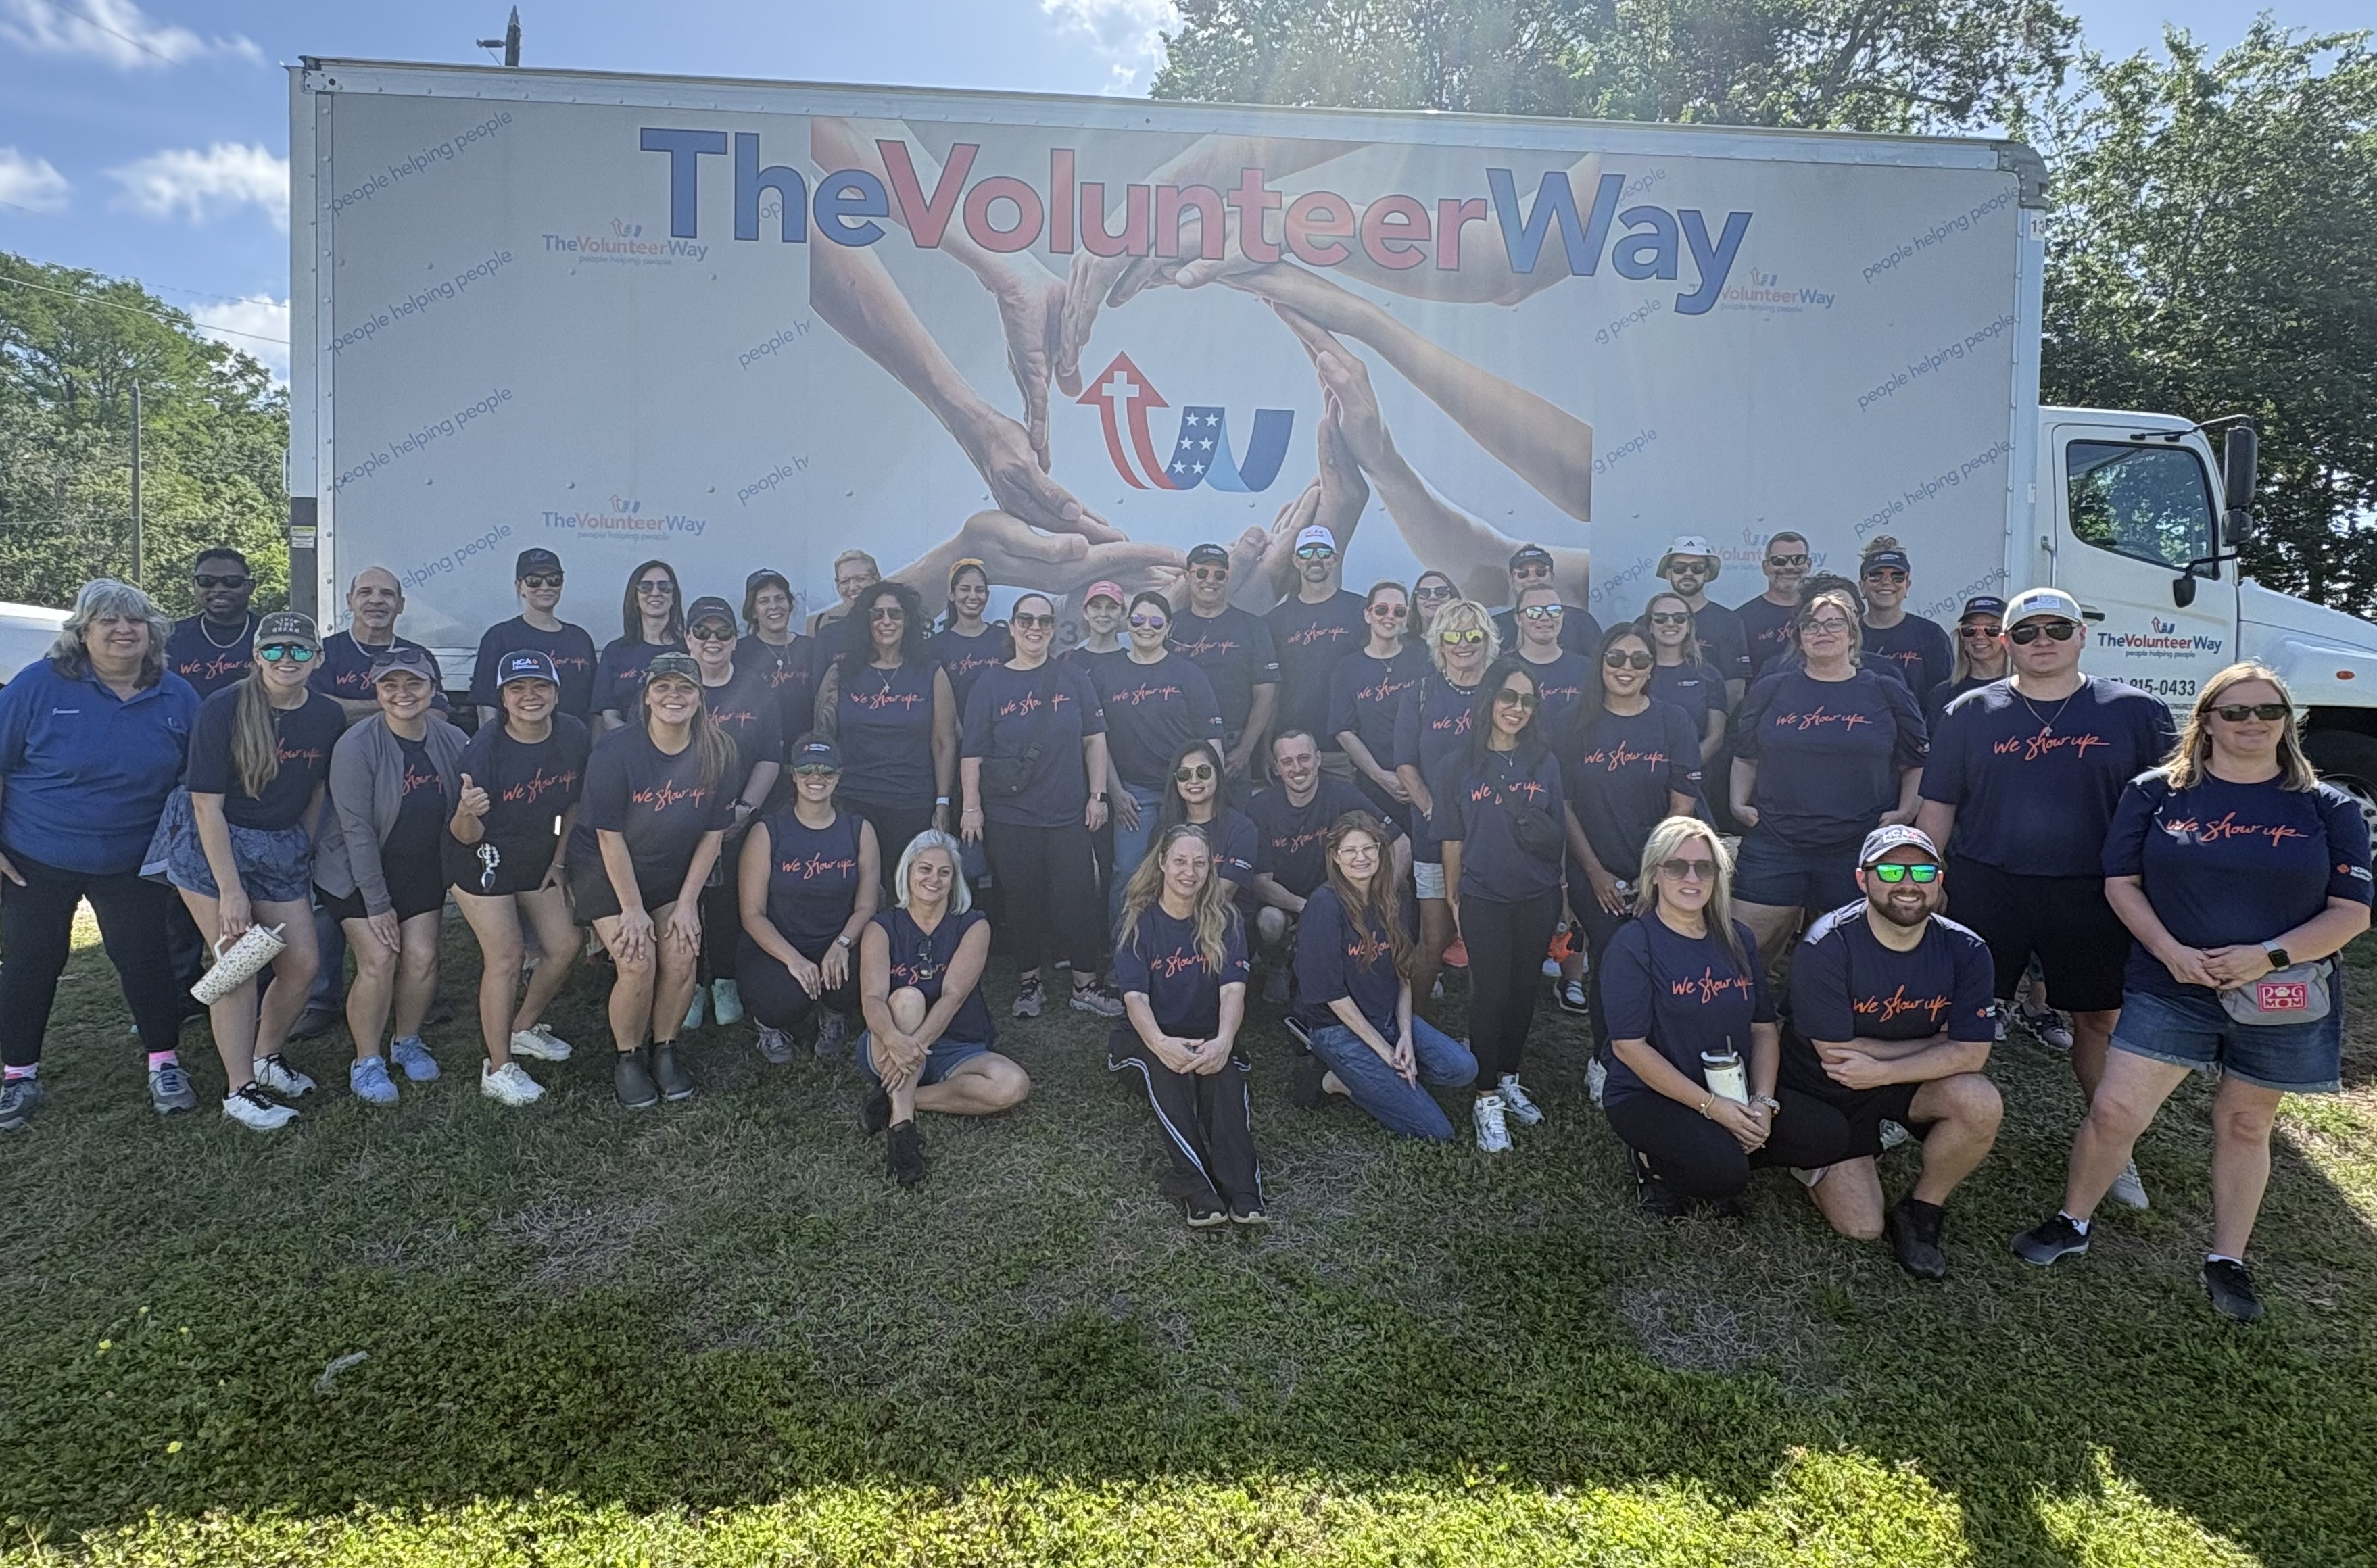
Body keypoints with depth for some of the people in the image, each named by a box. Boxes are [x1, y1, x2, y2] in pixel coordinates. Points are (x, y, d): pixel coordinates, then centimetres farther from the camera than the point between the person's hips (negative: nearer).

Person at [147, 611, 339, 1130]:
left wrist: (301, 851, 13)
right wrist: (231, 890, -19)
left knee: (303, 962, 3)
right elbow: (207, 803, -17)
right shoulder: (223, 710, -17)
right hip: (210, 843, -5)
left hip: (282, 847, 5)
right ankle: (239, 1090, 6)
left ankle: (266, 1057, 29)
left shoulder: (327, 717, -4)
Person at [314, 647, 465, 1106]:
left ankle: (409, 1042, 25)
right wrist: (377, 903, -17)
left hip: (421, 870, 4)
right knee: (378, 961, -10)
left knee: (422, 957, -1)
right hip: (355, 873, -4)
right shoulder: (356, 745, -22)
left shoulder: (453, 742, -9)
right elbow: (357, 829, -20)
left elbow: (458, 814, 1)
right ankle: (366, 1062, 9)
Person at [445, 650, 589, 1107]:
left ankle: (524, 1029, 31)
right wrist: (467, 812, -44)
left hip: (539, 857, 5)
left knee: (565, 945, 5)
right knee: (506, 956, -8)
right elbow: (467, 837, -22)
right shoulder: (483, 749, -26)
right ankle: (498, 1069, 4)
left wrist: (559, 861, 2)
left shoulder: (575, 736, -14)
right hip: (484, 861, -5)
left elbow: (575, 803, 2)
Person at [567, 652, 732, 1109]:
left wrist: (687, 903, -7)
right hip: (608, 874, -3)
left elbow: (713, 833, -5)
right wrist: (633, 909, -16)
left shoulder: (715, 754, -11)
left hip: (675, 875, 3)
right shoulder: (617, 751, -21)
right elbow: (610, 836, -18)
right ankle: (626, 1059, 8)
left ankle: (664, 1051, 12)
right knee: (638, 964, -16)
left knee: (682, 959, -12)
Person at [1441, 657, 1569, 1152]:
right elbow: (1453, 840, 2)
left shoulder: (1544, 762, 4)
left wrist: (1543, 831, -13)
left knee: (1523, 990, 12)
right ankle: (1487, 1099, 8)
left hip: (1538, 897, 3)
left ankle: (1508, 1080, 29)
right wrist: (1454, 898, 3)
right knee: (1490, 994, -2)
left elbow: (1559, 836, 7)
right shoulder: (1463, 766, -2)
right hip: (1484, 899, -2)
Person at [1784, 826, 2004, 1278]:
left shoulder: (1965, 950, -14)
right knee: (1862, 1229, -8)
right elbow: (1836, 1054, -23)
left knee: (1981, 1103, -28)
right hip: (1826, 1092, -3)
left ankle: (1919, 1212, -2)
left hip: (1908, 1084, 4)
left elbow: (1971, 1054, -16)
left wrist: (1881, 1071, -26)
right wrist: (1939, 1043, -16)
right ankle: (1814, 1161, 26)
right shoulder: (1826, 948, -26)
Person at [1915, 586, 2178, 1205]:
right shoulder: (1971, 714, 3)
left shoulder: (2136, 713, 3)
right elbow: (1938, 807, 6)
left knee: (2101, 1022, 9)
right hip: (1987, 890, 0)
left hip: (2091, 897, 0)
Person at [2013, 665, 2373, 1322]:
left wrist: (2269, 956, -17)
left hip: (2282, 999, 1)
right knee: (2114, 1110, -6)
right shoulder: (2157, 791, 0)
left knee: (2245, 1125, 13)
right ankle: (2073, 1222, 16)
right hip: (2170, 989, -1)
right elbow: (2121, 881, 0)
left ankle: (2227, 1261, 28)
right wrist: (2170, 950, -14)